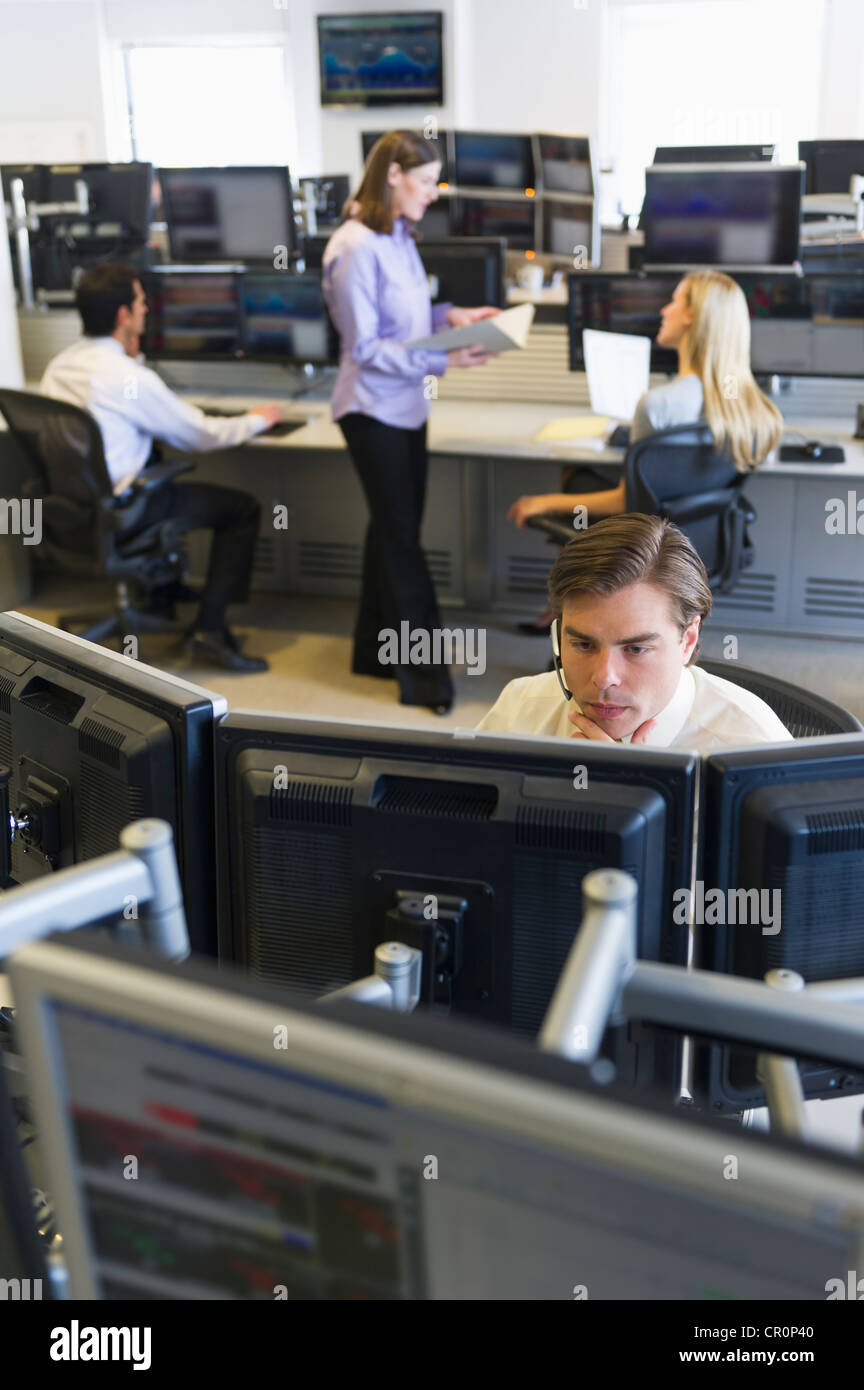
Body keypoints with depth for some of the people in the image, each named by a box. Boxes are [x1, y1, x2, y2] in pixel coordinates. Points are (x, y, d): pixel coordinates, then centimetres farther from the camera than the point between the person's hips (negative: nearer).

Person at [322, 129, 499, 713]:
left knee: (393, 528, 16)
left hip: (406, 404, 9)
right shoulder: (355, 248, -20)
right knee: (401, 538, -2)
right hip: (374, 408, -9)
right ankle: (423, 667, 7)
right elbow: (366, 347, -20)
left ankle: (376, 651, 28)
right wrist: (443, 360, -23)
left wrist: (451, 315, 2)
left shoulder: (399, 236, 7)